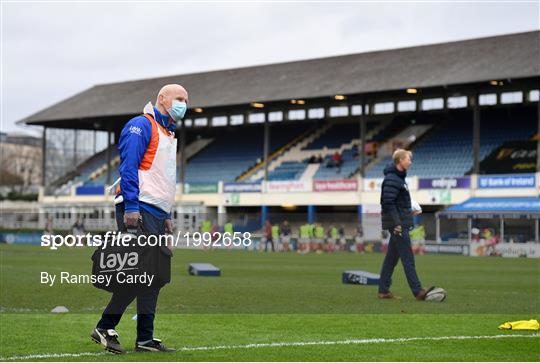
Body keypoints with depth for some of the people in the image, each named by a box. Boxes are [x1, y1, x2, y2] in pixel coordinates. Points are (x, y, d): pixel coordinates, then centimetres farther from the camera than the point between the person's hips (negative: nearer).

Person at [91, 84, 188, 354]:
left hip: (156, 214, 9)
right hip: (139, 210, -9)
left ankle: (146, 339, 8)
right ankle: (105, 328, -3)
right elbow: (128, 167, -15)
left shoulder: (168, 134, 24)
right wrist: (131, 207, -22)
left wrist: (167, 216, 22)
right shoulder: (142, 125, -5)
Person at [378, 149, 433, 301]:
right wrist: (396, 223, -23)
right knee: (408, 258, -10)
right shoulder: (392, 179, -14)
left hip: (400, 223, 10)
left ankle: (383, 290, 13)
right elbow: (388, 203, -20)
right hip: (398, 224, -10)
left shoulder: (399, 177, 16)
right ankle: (418, 291, -10)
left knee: (392, 257, 10)